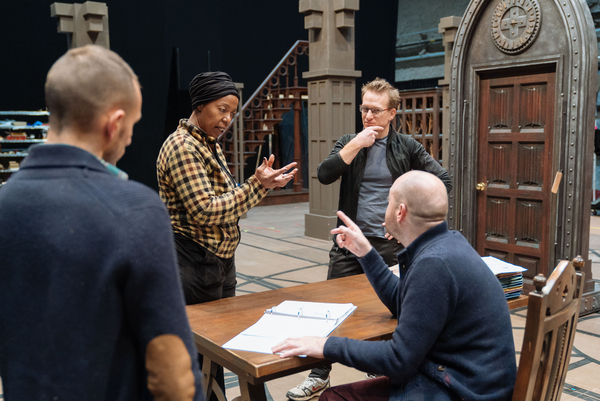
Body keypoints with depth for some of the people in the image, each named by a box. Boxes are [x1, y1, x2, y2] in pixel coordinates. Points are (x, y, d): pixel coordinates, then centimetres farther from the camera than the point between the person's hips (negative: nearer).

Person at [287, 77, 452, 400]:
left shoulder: (407, 147, 2)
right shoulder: (350, 142, 5)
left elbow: (442, 181, 1)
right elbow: (324, 175, -10)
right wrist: (356, 144, -16)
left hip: (390, 244, -1)